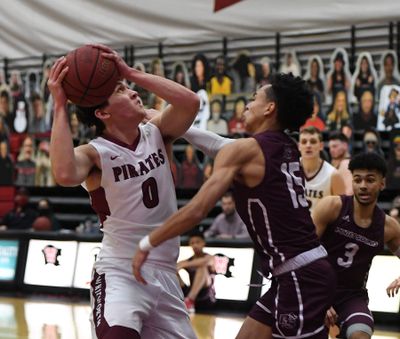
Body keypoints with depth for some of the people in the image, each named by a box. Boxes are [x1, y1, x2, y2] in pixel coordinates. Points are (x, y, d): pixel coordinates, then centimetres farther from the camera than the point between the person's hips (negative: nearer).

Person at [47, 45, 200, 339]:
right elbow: (65, 175, -35)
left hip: (165, 271, 6)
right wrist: (60, 106, -29)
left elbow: (190, 102, -17)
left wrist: (131, 72, -18)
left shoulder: (157, 133, 2)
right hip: (119, 271, -5)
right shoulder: (95, 153, -12)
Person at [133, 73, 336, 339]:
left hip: (300, 276, -9)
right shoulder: (288, 149, 14)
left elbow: (196, 211, -17)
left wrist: (147, 245, -6)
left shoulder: (243, 150, -10)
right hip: (295, 275, 9)